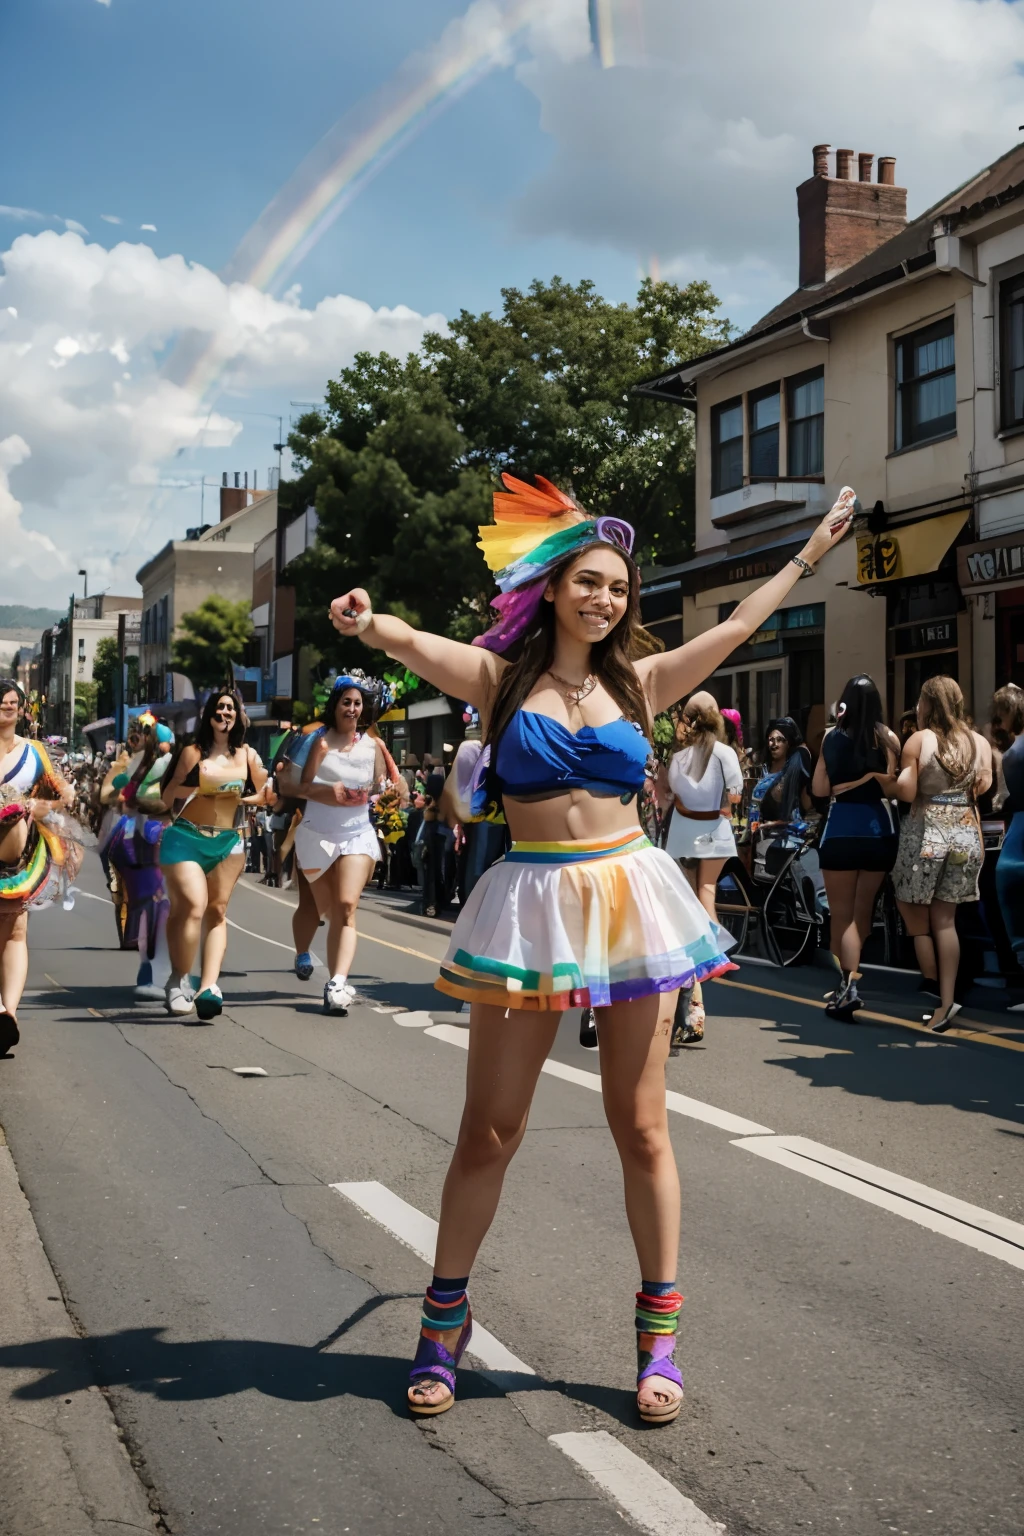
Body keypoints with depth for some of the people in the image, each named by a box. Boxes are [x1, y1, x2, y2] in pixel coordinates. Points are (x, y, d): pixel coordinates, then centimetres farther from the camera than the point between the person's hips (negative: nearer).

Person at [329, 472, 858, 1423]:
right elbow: (405, 638, -14)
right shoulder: (501, 678, 2)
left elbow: (739, 624, 19)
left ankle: (659, 1330, 19)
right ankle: (444, 1322, 19)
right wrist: (368, 624, -36)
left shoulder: (639, 683, 9)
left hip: (629, 898, 2)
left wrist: (809, 556, 27)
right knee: (489, 1130, 3)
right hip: (531, 904, -2)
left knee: (640, 1127, 6)